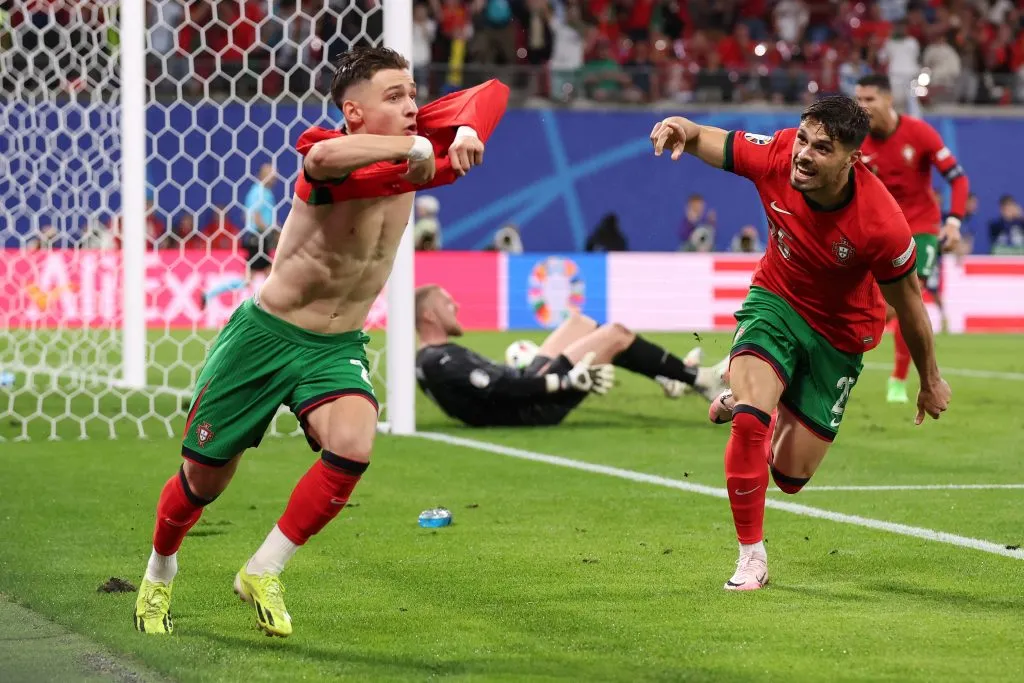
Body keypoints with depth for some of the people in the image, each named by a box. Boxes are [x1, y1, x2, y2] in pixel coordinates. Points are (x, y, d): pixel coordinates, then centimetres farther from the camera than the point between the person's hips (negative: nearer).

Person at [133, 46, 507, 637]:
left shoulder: (413, 146, -7)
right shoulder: (332, 155, -25)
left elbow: (492, 94, -8)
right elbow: (326, 156, -52)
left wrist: (466, 133, -28)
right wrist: (415, 148, -43)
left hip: (337, 349, 4)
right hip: (264, 336, -4)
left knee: (353, 447, -26)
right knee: (203, 481, 9)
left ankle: (263, 574, -6)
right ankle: (159, 576, 41)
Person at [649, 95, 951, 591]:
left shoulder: (880, 224, -32)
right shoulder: (777, 155, -24)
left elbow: (908, 302, -15)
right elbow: (704, 141, -7)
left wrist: (931, 381, -1)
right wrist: (680, 128, -33)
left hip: (839, 334, -1)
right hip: (776, 299, 1)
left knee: (790, 476, 5)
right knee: (749, 420, -25)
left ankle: (755, 403, 40)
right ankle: (751, 556, -6)